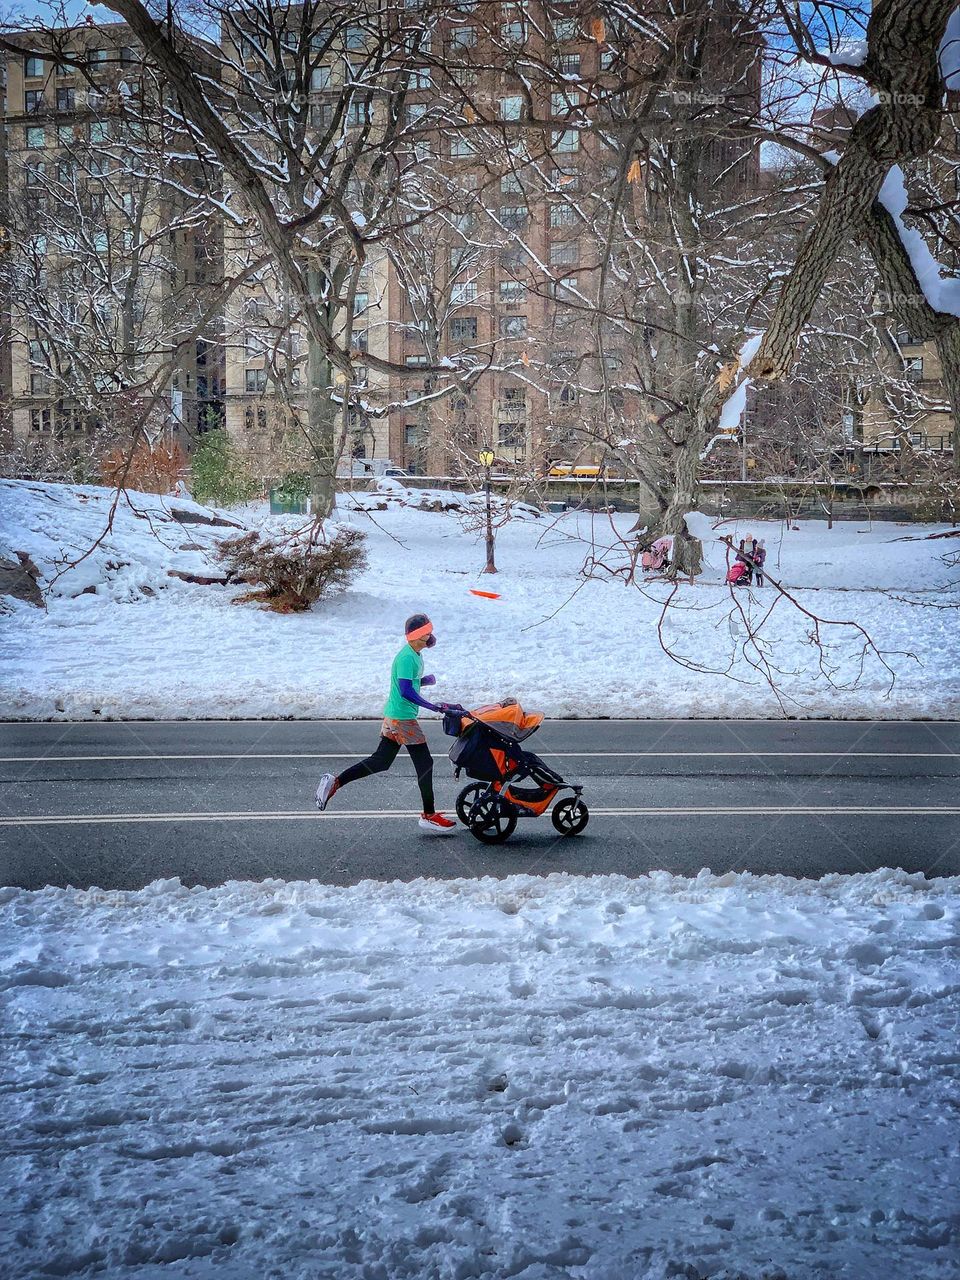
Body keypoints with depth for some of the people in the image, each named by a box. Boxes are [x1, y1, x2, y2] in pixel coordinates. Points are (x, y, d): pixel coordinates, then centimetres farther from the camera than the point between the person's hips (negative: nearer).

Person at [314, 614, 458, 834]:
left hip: (393, 717, 10)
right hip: (403, 719, -10)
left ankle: (335, 782, 9)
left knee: (380, 761, 12)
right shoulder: (407, 657, -19)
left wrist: (425, 680, 4)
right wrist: (434, 707, -25)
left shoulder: (414, 655, 12)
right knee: (424, 763, -1)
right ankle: (429, 816, 7)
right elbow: (406, 691, -26)